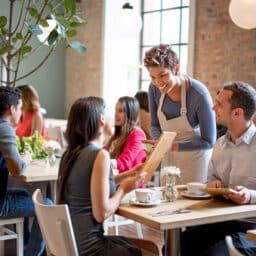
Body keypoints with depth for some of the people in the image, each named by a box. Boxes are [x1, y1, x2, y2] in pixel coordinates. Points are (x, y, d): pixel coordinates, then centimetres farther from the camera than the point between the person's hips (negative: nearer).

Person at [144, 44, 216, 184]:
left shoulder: (199, 95, -28)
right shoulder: (154, 88, -14)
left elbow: (209, 142, -22)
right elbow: (155, 125, 0)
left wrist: (174, 146, -31)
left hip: (195, 155, -4)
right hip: (169, 158, 4)